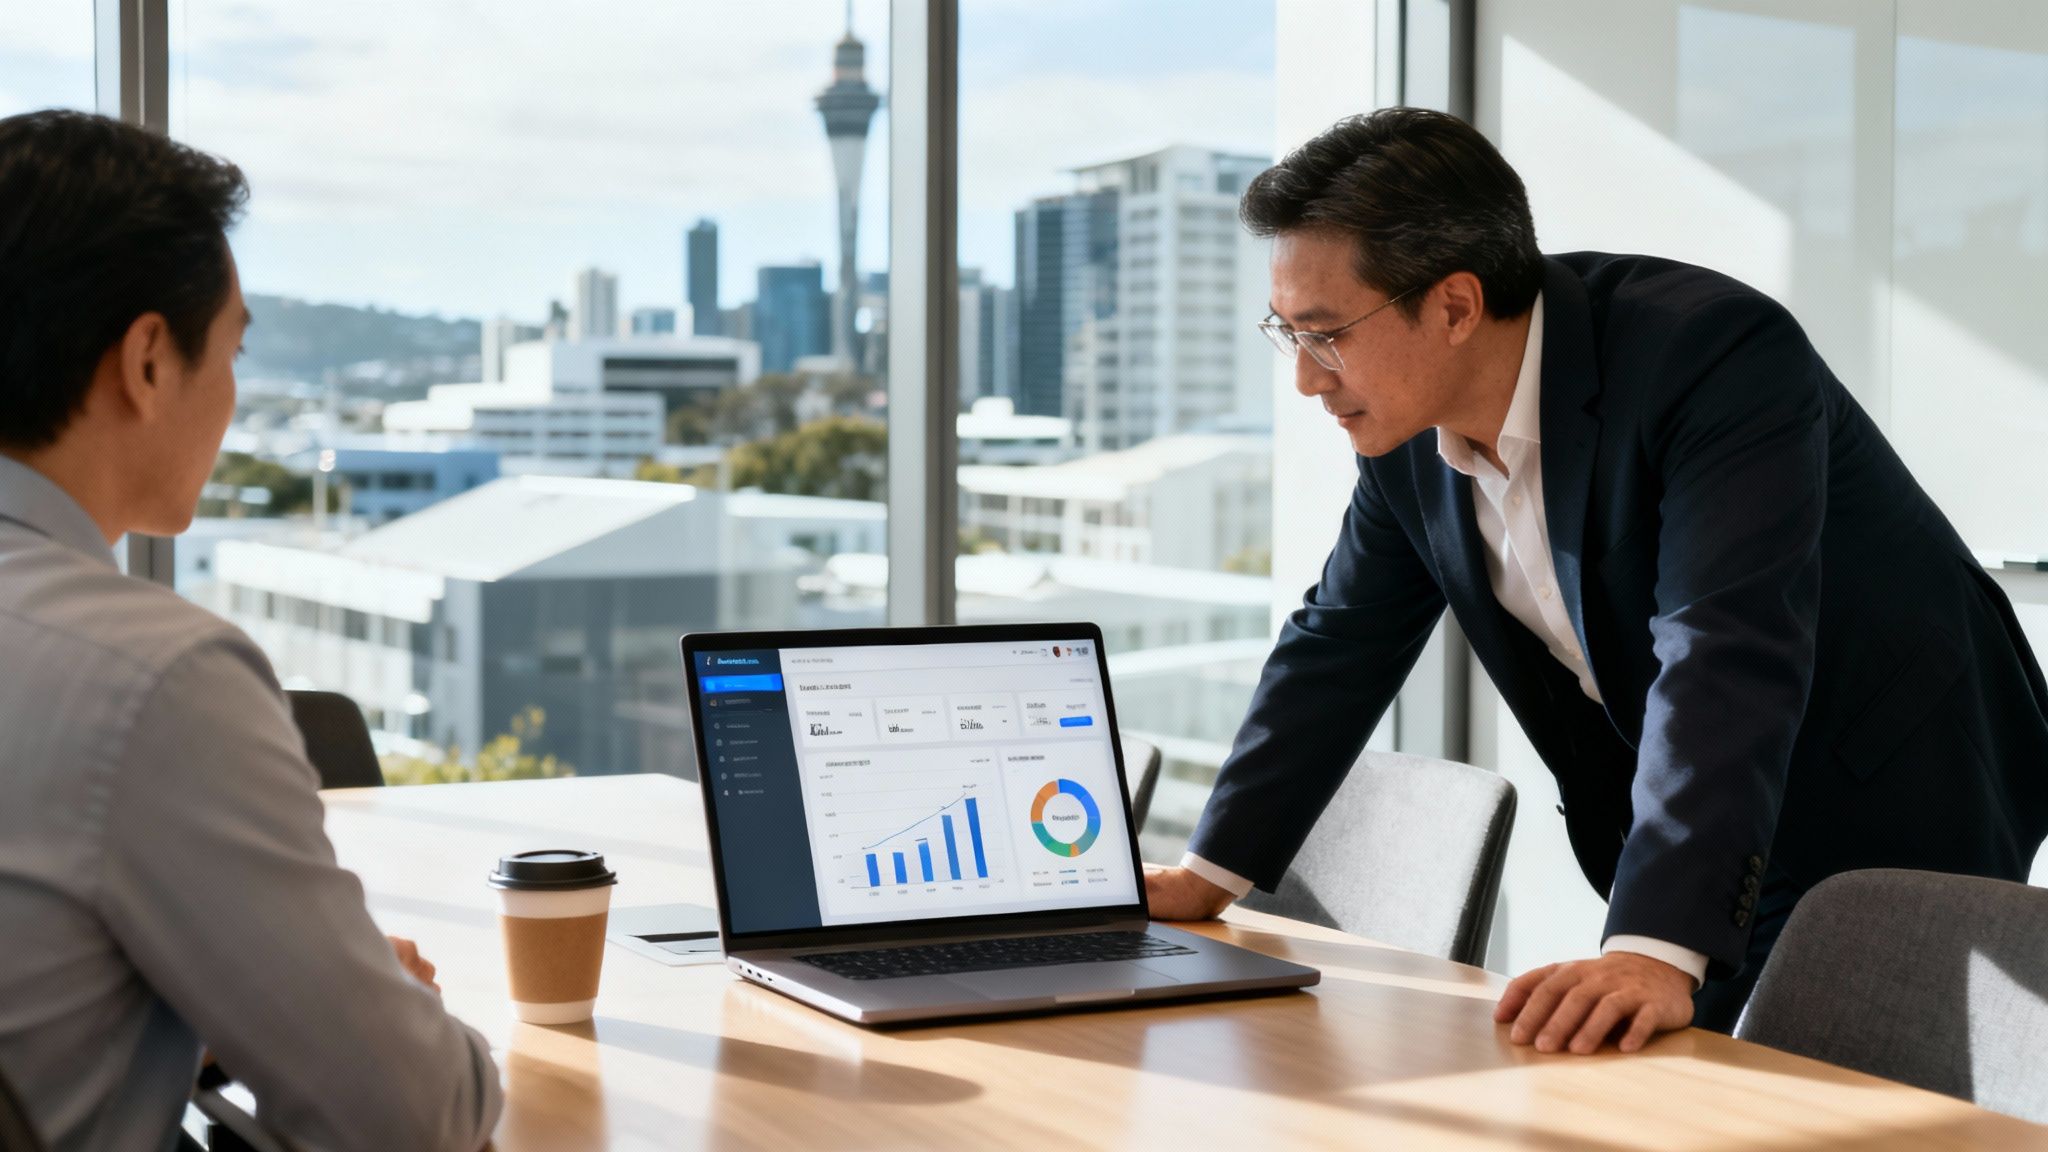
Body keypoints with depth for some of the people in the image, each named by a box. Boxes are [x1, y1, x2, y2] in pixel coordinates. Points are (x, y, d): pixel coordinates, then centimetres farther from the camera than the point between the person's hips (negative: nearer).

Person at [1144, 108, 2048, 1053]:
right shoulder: (1409, 436, -6)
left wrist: (1656, 953, -49)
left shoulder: (1713, 355, -29)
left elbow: (1726, 660, -39)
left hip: (1893, 823, -6)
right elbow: (1337, 647, 8)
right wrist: (1211, 871, 7)